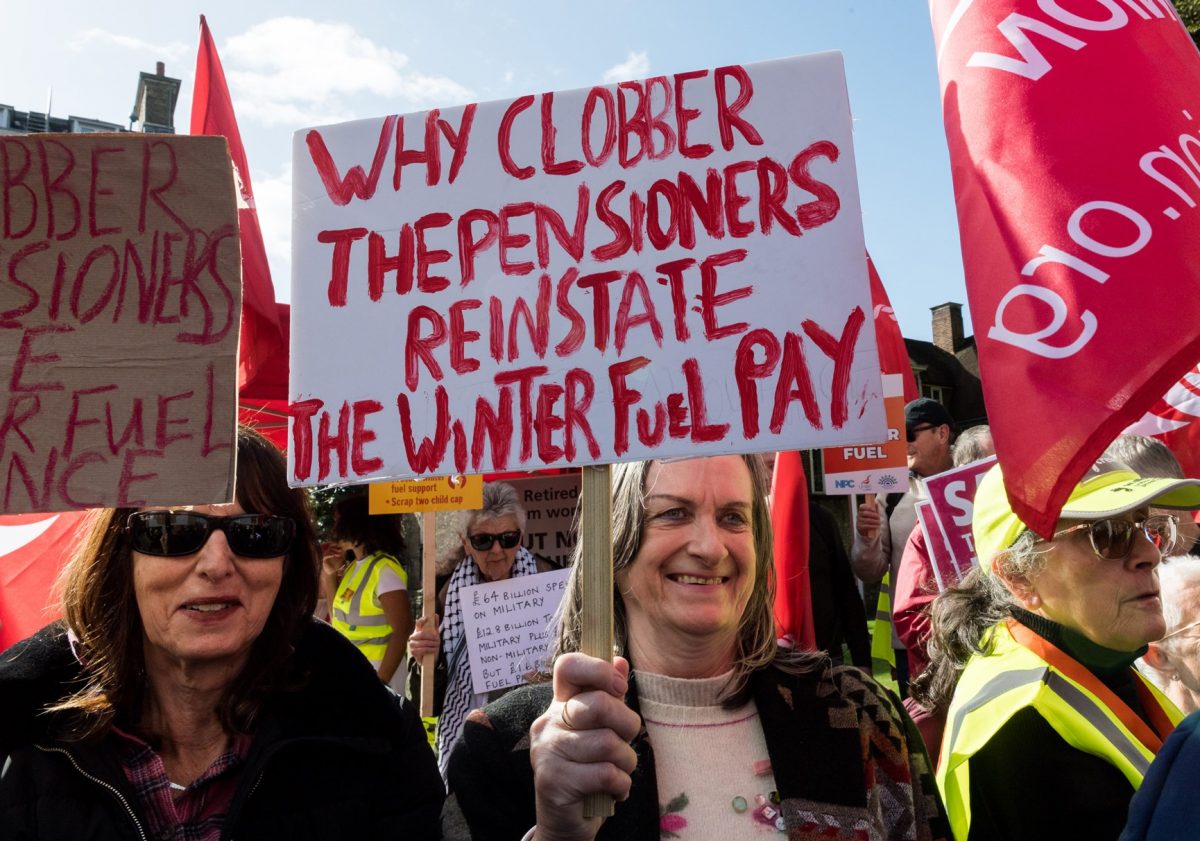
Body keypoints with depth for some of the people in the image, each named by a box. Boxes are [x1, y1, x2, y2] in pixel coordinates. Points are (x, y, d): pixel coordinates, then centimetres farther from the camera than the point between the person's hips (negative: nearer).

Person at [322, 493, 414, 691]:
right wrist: (330, 575, 5)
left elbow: (402, 632, -20)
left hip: (374, 670, -8)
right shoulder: (353, 565, 8)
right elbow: (339, 617, 15)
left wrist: (380, 681, -21)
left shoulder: (384, 569, -17)